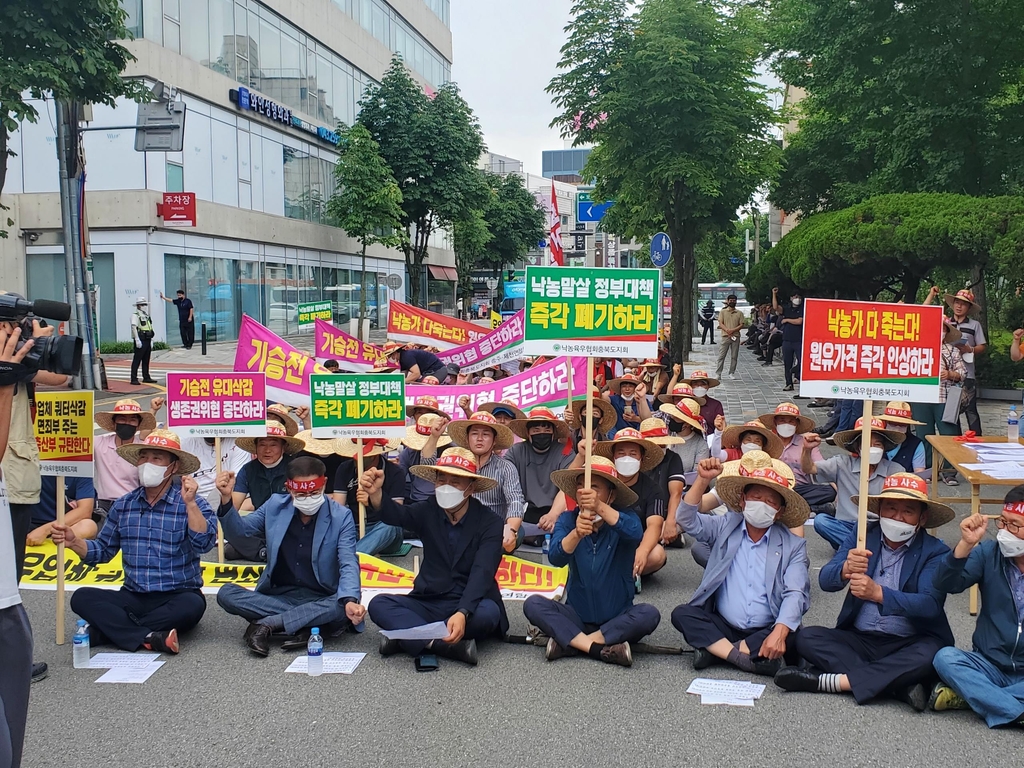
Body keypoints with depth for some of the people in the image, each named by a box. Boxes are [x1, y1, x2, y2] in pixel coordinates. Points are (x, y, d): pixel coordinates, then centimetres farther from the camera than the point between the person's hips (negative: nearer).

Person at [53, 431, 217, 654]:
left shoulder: (192, 505, -4)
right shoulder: (123, 506, 10)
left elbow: (204, 543, -20)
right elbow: (102, 550, 15)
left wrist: (190, 503, -27)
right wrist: (73, 542, -3)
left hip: (176, 598, -4)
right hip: (133, 598, 4)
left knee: (192, 605, -36)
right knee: (82, 597, -19)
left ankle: (109, 629, -23)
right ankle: (148, 638, -31)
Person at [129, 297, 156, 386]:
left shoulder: (147, 316, 18)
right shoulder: (135, 315, -8)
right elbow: (134, 327, -17)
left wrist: (151, 340, 19)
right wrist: (137, 340, -23)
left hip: (147, 340, 8)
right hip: (140, 341, -8)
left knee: (146, 360, 13)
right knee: (137, 360, -7)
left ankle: (146, 377, 20)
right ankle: (134, 379, -6)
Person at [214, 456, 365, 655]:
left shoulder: (341, 517, -7)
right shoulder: (275, 506, 2)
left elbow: (348, 564, -16)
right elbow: (239, 530, 10)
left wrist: (350, 600, -36)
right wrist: (226, 498, -9)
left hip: (321, 599, -2)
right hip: (277, 596, 3)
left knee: (343, 608, -35)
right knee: (226, 593, -21)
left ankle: (264, 624, -23)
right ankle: (304, 621, -25)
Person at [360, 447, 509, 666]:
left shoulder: (489, 523, -8)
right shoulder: (428, 511, 1)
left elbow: (482, 574, -21)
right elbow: (397, 515, -21)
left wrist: (462, 614, -38)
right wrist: (375, 494, -44)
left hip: (469, 605, -3)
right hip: (428, 604, 3)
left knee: (488, 612, -35)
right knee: (379, 604, -20)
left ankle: (409, 636, -24)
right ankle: (448, 645, -31)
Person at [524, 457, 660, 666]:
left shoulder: (623, 516, -8)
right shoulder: (567, 520, -6)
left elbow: (635, 533, -33)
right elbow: (555, 558, -24)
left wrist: (600, 508, -51)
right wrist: (576, 533, -45)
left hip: (617, 621, -1)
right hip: (577, 618, 1)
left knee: (649, 614, -29)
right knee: (533, 604, -21)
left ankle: (569, 644, -20)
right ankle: (601, 649, -24)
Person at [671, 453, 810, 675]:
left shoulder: (793, 546, 1)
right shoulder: (725, 527, 8)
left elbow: (795, 594, -11)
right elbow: (687, 520, -6)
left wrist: (779, 633, -29)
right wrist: (703, 480, -18)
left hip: (766, 631, -1)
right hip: (722, 627, 1)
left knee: (794, 637, -31)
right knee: (682, 614, -22)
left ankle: (713, 650, -24)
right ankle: (741, 658, -30)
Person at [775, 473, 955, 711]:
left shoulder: (935, 552, -3)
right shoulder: (861, 536, 3)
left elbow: (930, 604, -20)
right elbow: (825, 581, -10)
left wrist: (878, 593, -36)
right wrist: (846, 569, -35)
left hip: (908, 644, -3)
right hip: (859, 638, 3)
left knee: (931, 653, -34)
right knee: (806, 637, -20)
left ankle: (836, 681, -28)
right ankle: (899, 684, -26)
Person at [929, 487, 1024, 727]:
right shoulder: (988, 554, 0)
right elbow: (945, 585, -13)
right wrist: (966, 544, -26)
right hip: (989, 666, 2)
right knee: (945, 657, -26)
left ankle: (965, 696, -23)